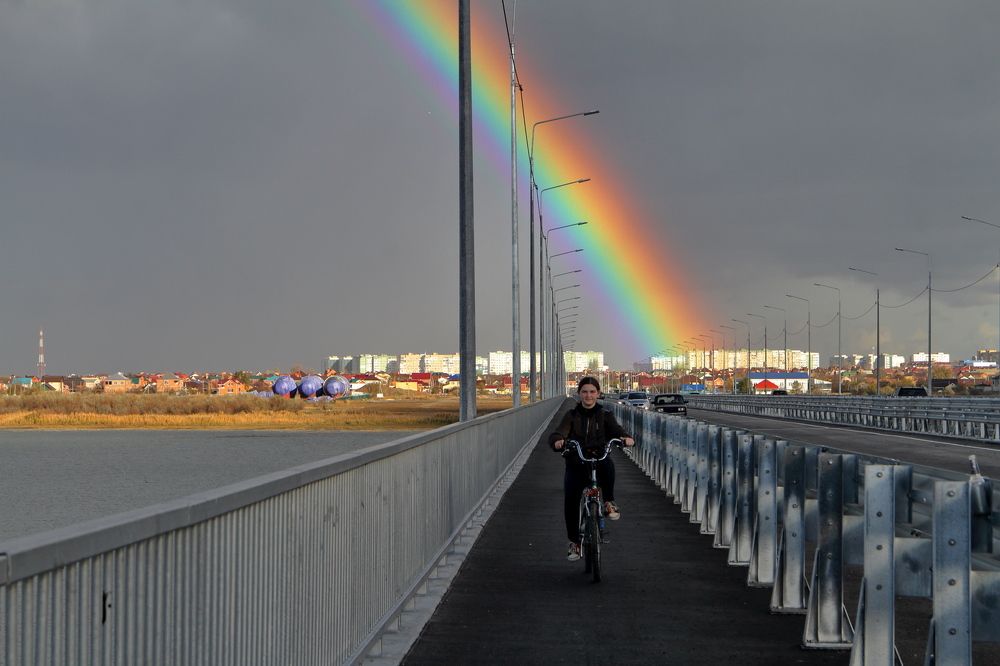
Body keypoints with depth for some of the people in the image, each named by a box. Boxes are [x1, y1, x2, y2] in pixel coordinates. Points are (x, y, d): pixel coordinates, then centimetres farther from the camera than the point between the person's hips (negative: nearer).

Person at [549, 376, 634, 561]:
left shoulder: (605, 416, 7)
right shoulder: (572, 416, 6)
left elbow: (616, 429, -10)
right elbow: (558, 433, -8)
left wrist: (626, 437, -33)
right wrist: (557, 441, -33)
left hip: (598, 461, -1)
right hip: (575, 465, 1)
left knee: (607, 464, -36)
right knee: (570, 502, -10)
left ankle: (609, 503, -15)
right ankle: (574, 543, 10)